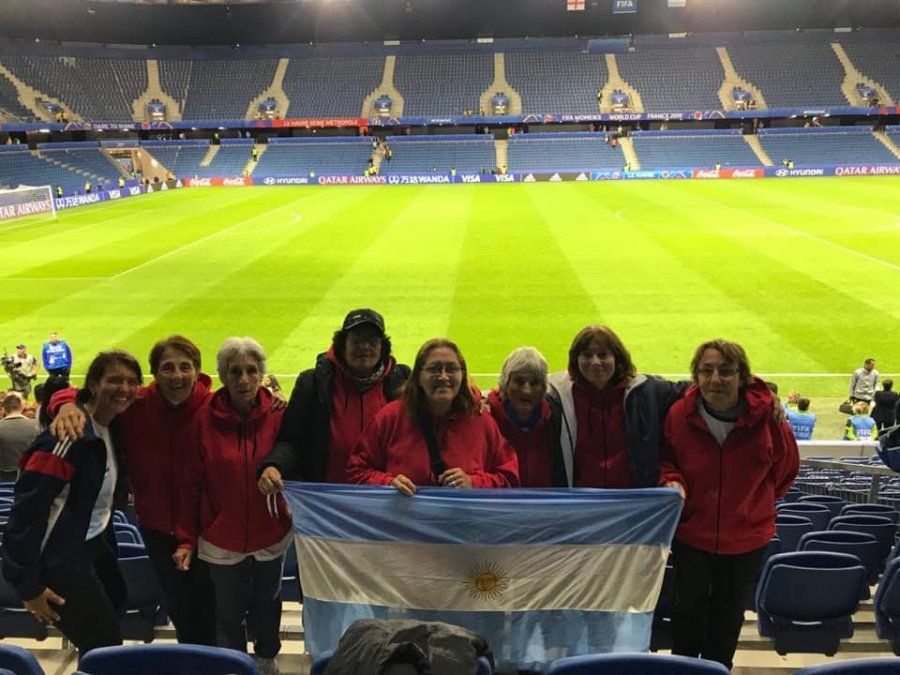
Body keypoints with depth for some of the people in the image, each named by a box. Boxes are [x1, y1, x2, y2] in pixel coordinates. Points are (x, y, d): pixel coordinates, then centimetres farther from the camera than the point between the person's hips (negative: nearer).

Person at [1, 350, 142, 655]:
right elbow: (28, 507, -24)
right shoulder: (70, 433, -22)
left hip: (94, 546, 9)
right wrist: (28, 583, -21)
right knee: (105, 649, -2)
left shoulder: (113, 430, 5)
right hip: (58, 558, -9)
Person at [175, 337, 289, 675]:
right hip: (222, 539, -1)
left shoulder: (278, 415, -10)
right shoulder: (206, 419, -11)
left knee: (266, 606, 22)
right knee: (229, 616, 11)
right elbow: (192, 485, -8)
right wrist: (186, 539, -6)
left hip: (270, 535, 1)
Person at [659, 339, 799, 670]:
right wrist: (672, 481, -17)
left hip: (747, 535, 0)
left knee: (728, 613, 19)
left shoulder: (766, 415, -16)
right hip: (692, 532, 0)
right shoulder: (680, 413, -15)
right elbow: (665, 459, 3)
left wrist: (758, 502, 6)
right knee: (689, 608, 15)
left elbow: (786, 465, 5)